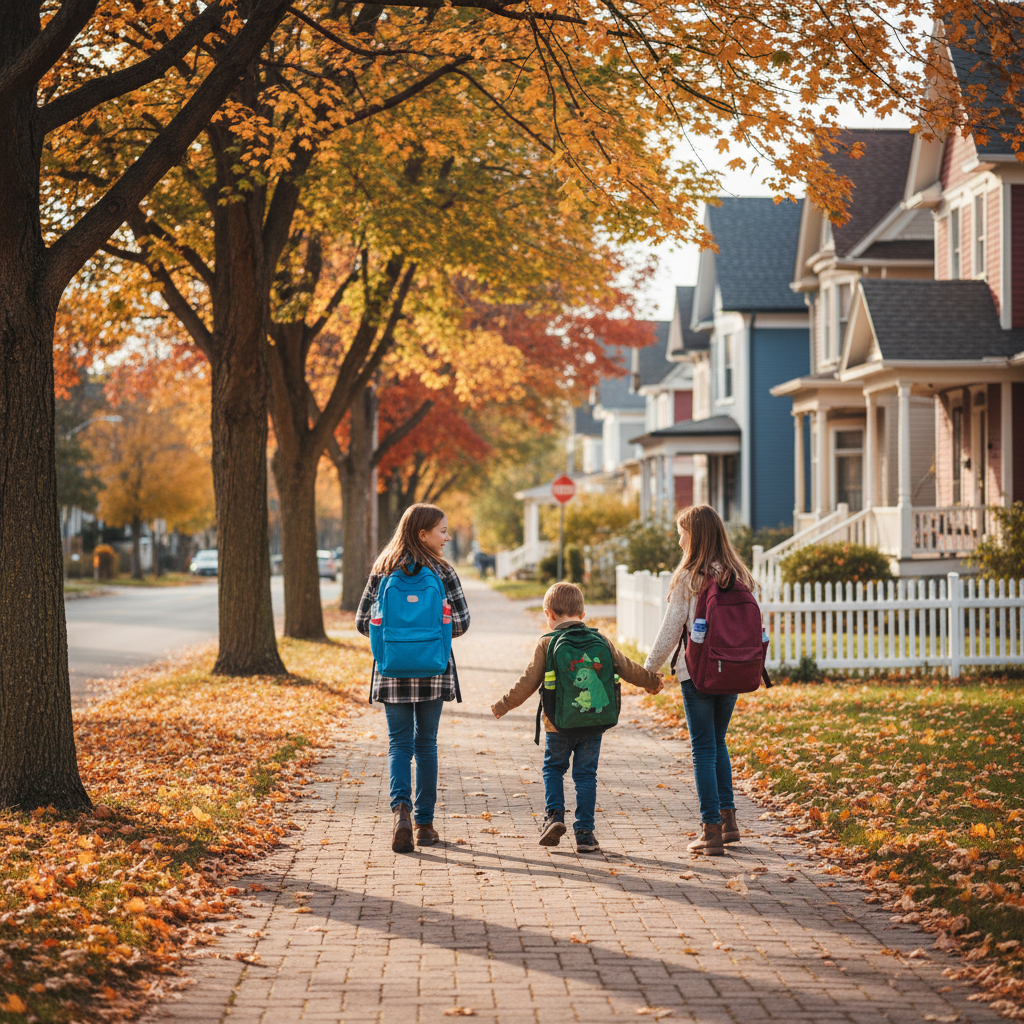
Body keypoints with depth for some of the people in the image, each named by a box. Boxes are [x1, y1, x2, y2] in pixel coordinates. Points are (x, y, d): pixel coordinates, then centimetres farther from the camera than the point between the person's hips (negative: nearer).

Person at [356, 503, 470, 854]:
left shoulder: (383, 570, 1)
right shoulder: (441, 572, -6)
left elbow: (363, 621, 0)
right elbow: (461, 622, -9)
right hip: (433, 670, -1)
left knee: (399, 743, 6)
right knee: (426, 744, 11)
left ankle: (401, 807, -19)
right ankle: (425, 823, 16)